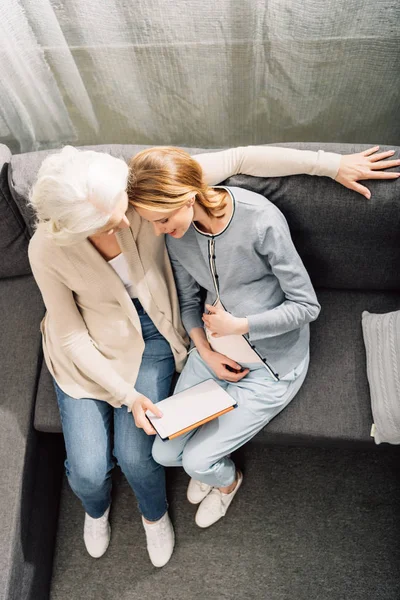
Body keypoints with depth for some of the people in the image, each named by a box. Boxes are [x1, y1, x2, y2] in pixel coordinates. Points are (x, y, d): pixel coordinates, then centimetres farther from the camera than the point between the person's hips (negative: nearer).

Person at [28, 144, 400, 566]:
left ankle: (153, 513, 30)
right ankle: (97, 509, 36)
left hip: (149, 333, 0)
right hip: (88, 351, 0)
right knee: (88, 471, -7)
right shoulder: (47, 251, -25)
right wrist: (126, 394, -19)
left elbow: (235, 159, -21)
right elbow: (72, 338, -14)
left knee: (135, 456, -10)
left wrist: (331, 164, -20)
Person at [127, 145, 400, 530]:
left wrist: (238, 324, -19)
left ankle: (228, 480, 37)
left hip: (272, 363, -5)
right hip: (214, 351, 6)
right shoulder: (176, 233, -9)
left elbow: (306, 306, -18)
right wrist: (206, 352, -7)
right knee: (164, 453, 4)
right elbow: (189, 301, 6)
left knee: (197, 460, -3)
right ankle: (207, 466, 41)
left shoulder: (261, 220, -27)